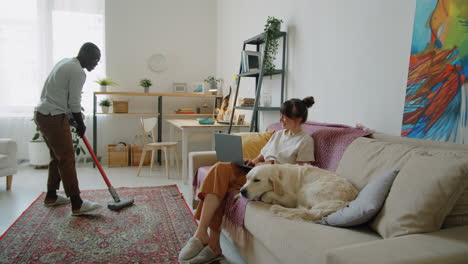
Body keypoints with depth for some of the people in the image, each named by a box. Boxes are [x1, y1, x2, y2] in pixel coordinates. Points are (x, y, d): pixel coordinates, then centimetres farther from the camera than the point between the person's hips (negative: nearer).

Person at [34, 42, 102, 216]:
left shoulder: (65, 62, 17)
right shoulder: (78, 72, -14)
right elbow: (74, 103, -14)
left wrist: (77, 120, 24)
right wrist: (81, 124, 1)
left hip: (42, 114, 10)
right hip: (54, 117, -10)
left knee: (57, 157, 17)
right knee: (67, 159, -11)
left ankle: (51, 196, 27)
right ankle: (77, 204, -10)